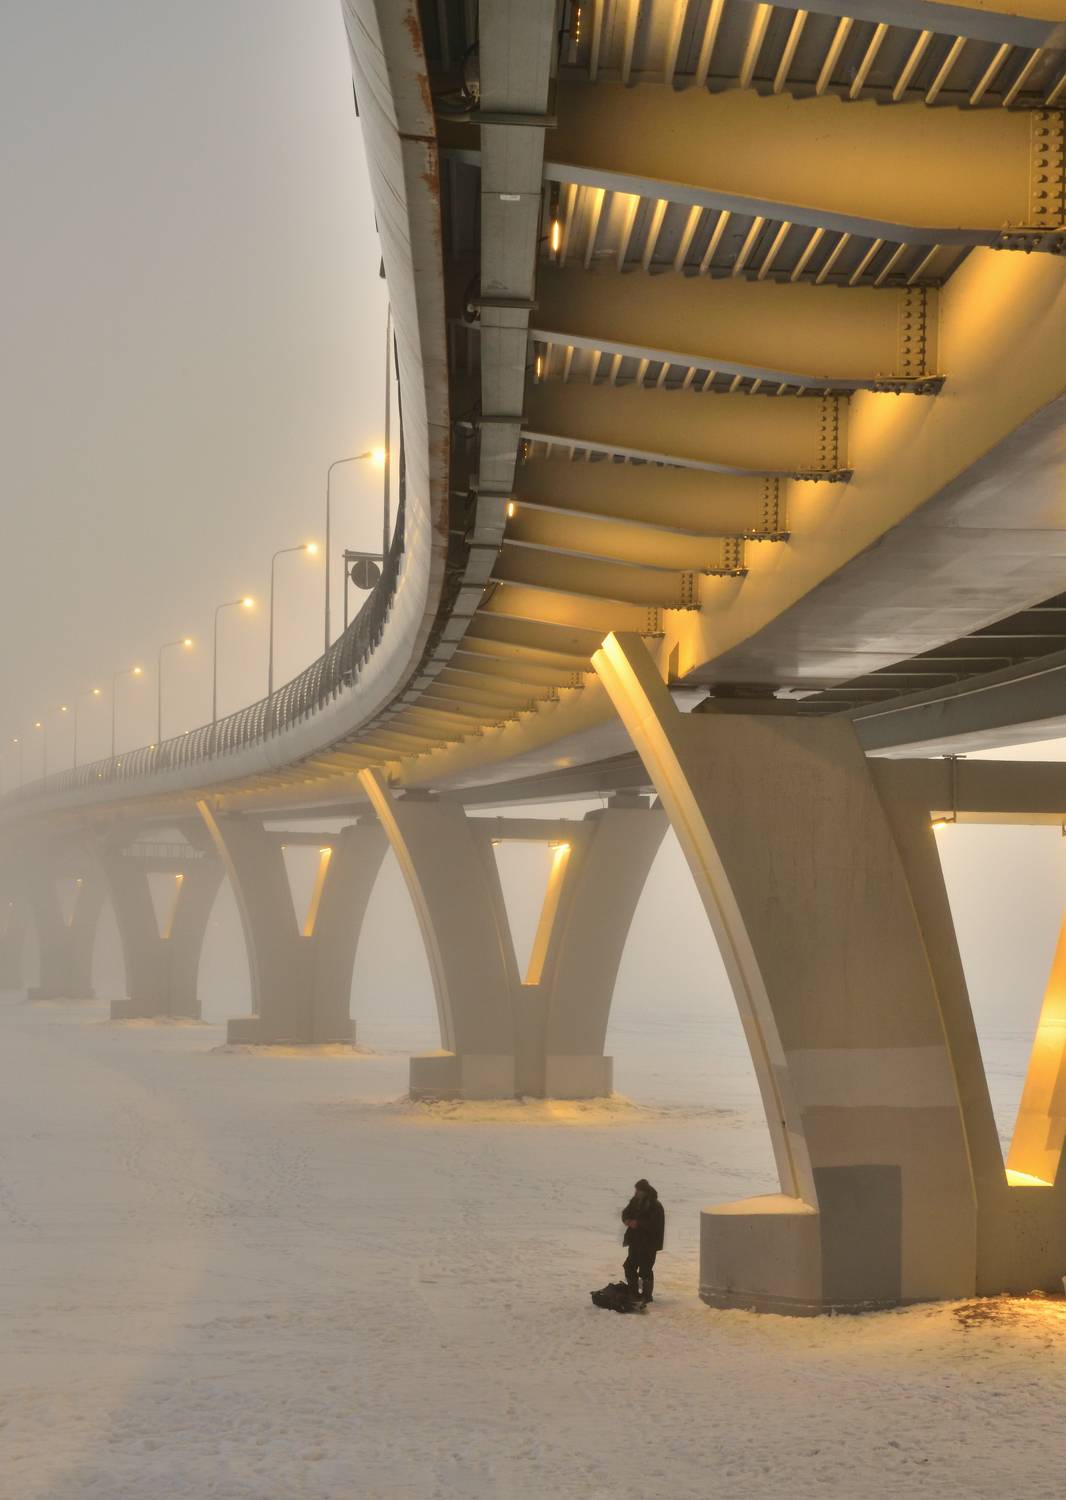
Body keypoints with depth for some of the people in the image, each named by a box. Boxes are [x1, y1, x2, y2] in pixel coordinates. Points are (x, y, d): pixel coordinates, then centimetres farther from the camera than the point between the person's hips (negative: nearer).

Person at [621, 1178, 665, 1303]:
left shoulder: (655, 1206, -16)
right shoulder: (635, 1201, 6)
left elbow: (654, 1224, -22)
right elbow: (626, 1212, 15)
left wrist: (638, 1223, -27)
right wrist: (627, 1220, -8)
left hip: (648, 1243, -8)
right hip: (635, 1240, 8)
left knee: (645, 1270, -3)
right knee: (630, 1266, 11)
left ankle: (646, 1295, 9)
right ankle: (633, 1293, 24)